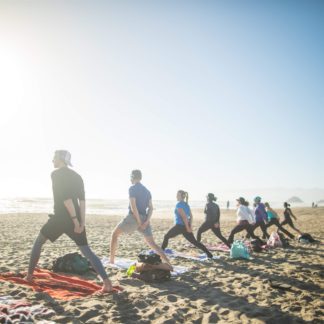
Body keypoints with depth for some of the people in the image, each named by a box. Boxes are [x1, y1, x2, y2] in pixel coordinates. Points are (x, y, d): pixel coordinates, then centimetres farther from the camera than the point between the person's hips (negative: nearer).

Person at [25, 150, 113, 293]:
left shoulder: (56, 174, -6)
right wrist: (82, 222, -1)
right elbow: (82, 199, 4)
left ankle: (29, 275, 28)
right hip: (76, 218, 5)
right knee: (86, 251, 0)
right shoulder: (77, 176, 14)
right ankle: (107, 282, -13)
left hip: (60, 217, -5)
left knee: (38, 242, 21)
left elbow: (65, 197, -18)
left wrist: (74, 220, -19)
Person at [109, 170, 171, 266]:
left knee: (115, 234, 14)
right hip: (144, 218, 6)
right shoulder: (147, 191, 16)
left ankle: (111, 260, 13)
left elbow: (133, 206, -16)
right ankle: (168, 263, -4)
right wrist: (146, 221, -3)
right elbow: (151, 208, 7)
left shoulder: (132, 188, -6)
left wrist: (139, 222, -13)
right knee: (151, 243, 7)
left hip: (133, 217, -6)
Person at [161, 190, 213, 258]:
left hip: (179, 226, -7)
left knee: (166, 237, 13)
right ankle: (209, 253, 0)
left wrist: (188, 228, -19)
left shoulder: (179, 205, -12)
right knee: (194, 242, 9)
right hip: (185, 226, 7)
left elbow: (184, 216, -20)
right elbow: (191, 216, 12)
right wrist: (190, 226, 10)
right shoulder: (186, 205, 12)